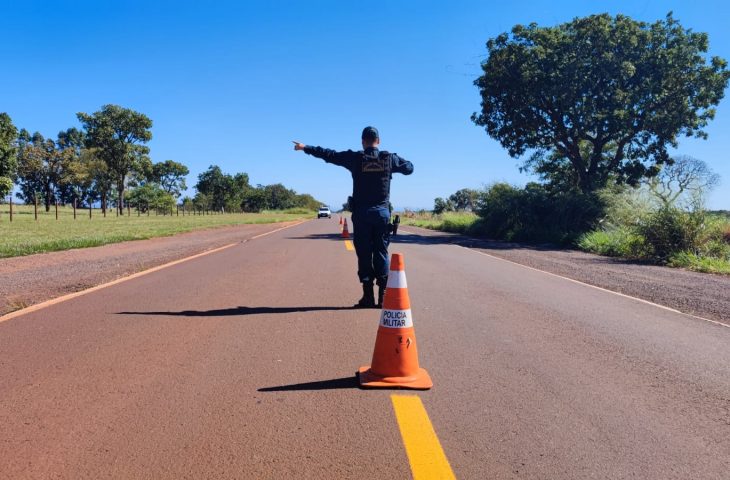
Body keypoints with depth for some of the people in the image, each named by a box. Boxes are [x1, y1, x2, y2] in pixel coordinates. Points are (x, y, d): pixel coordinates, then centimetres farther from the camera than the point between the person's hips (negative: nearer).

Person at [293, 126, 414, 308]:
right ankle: (383, 297, 4)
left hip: (361, 213, -1)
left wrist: (305, 148, 14)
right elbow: (409, 167, 16)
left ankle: (368, 297, 4)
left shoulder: (355, 158, -3)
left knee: (364, 254, 4)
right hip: (382, 212, 1)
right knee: (381, 253, 6)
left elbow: (328, 154, 3)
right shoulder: (389, 158, 2)